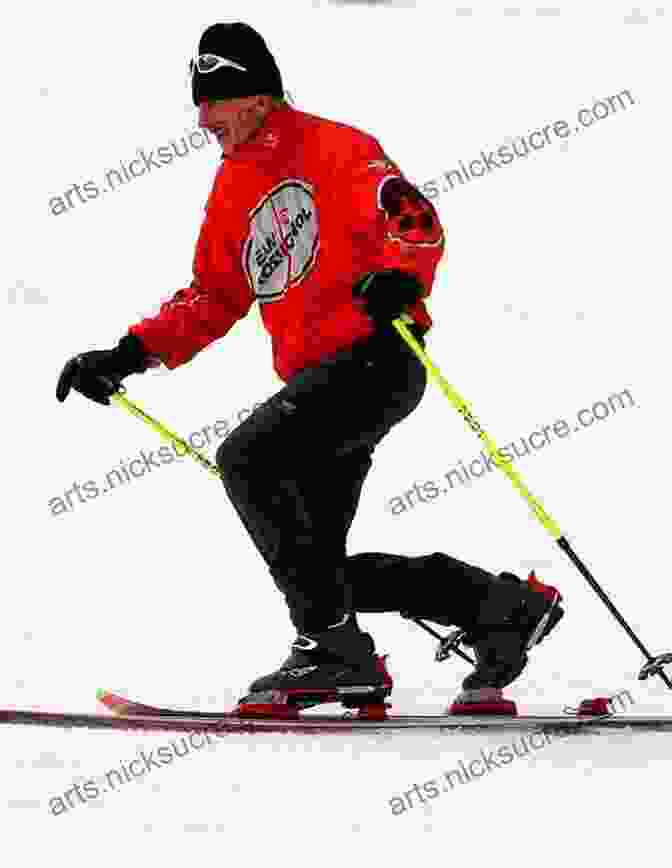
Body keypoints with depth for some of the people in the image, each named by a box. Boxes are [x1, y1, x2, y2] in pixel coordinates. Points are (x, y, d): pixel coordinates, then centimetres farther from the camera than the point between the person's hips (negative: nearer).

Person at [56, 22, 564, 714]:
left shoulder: (333, 148, -4)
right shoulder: (233, 186, 20)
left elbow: (416, 223, -16)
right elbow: (212, 298, 26)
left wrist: (397, 279, -38)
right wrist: (128, 356, 15)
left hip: (375, 359, -9)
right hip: (318, 381, 9)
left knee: (245, 457, -25)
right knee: (320, 567, 4)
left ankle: (337, 648, -20)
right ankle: (508, 607, 15)